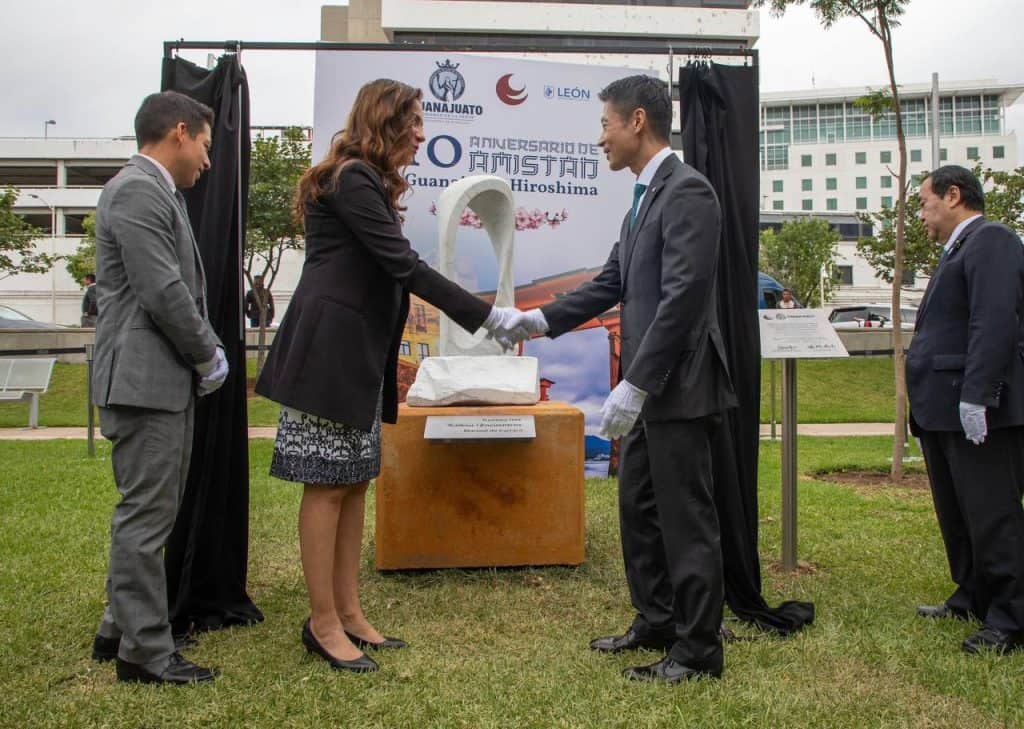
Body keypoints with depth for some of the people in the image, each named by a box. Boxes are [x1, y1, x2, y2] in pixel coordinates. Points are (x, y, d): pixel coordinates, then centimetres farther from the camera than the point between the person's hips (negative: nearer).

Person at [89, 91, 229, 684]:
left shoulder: (159, 193, 18)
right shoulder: (137, 193, -15)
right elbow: (164, 293, -21)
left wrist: (208, 353, 11)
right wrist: (208, 355, -9)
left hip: (167, 381, 11)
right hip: (145, 381, -11)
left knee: (150, 512, 18)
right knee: (145, 517, -3)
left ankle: (121, 628, 30)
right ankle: (145, 651, 7)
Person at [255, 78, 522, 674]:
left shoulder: (368, 181, 19)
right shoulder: (351, 180, -13)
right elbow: (403, 264, -19)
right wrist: (486, 317, -18)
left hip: (358, 354, 10)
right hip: (329, 350, -10)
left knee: (354, 480, 10)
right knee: (327, 483, -4)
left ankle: (348, 612, 18)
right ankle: (324, 624, 5)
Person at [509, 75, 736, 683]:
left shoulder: (687, 191, -15)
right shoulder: (645, 196, 16)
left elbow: (682, 296, -22)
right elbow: (613, 283, 19)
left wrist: (633, 385, -24)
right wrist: (540, 320, 11)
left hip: (680, 385, -10)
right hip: (650, 387, 10)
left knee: (686, 518, 0)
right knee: (639, 508, 18)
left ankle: (698, 649, 13)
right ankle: (656, 622, 33)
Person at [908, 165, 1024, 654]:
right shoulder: (959, 251, 21)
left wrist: (976, 395, -26)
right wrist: (927, 408, 17)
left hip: (979, 412, -10)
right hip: (945, 412, 10)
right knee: (956, 517, 16)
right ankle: (973, 599, 28)